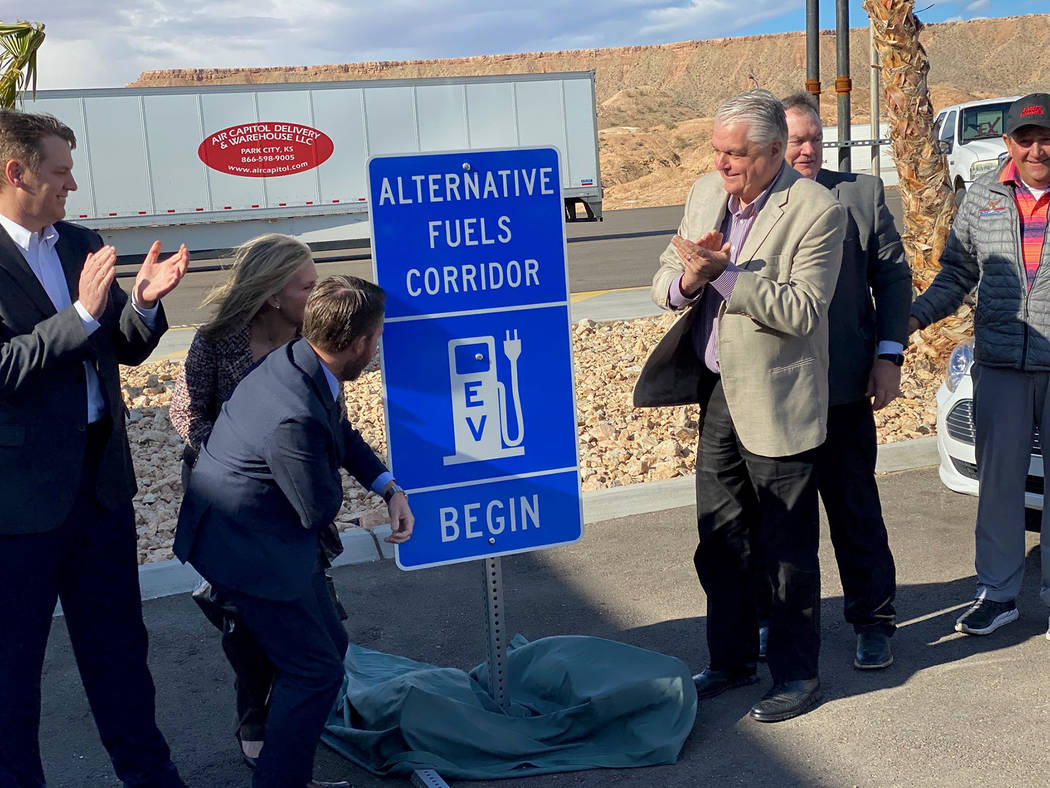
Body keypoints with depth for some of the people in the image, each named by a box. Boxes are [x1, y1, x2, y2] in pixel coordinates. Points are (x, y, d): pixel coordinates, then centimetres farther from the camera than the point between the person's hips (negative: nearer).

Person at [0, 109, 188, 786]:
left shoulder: (83, 244, 8)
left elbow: (126, 349, 12)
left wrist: (144, 301, -7)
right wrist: (83, 313, -25)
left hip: (101, 477, 7)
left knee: (120, 646, 19)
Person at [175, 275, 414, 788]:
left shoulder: (297, 359, -5)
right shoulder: (295, 418, -35)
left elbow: (340, 432, 12)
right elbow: (320, 510, -22)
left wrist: (390, 489, 2)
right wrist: (331, 473, 0)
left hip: (267, 531, 10)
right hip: (245, 548, -10)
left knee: (329, 644, 18)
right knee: (316, 670, -2)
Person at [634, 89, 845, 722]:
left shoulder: (816, 210, -14)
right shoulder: (706, 194, 7)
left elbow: (803, 311, -21)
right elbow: (666, 282, 9)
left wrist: (724, 272, -26)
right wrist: (689, 278, -14)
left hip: (777, 404, -7)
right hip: (717, 396, 7)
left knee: (786, 549, 6)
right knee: (720, 541, 17)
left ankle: (797, 673, 23)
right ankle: (732, 659, 34)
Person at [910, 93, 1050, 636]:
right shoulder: (983, 196, 7)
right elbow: (958, 271, 13)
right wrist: (916, 316, -1)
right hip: (999, 365, 2)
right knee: (998, 478, 7)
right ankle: (997, 593, 20)